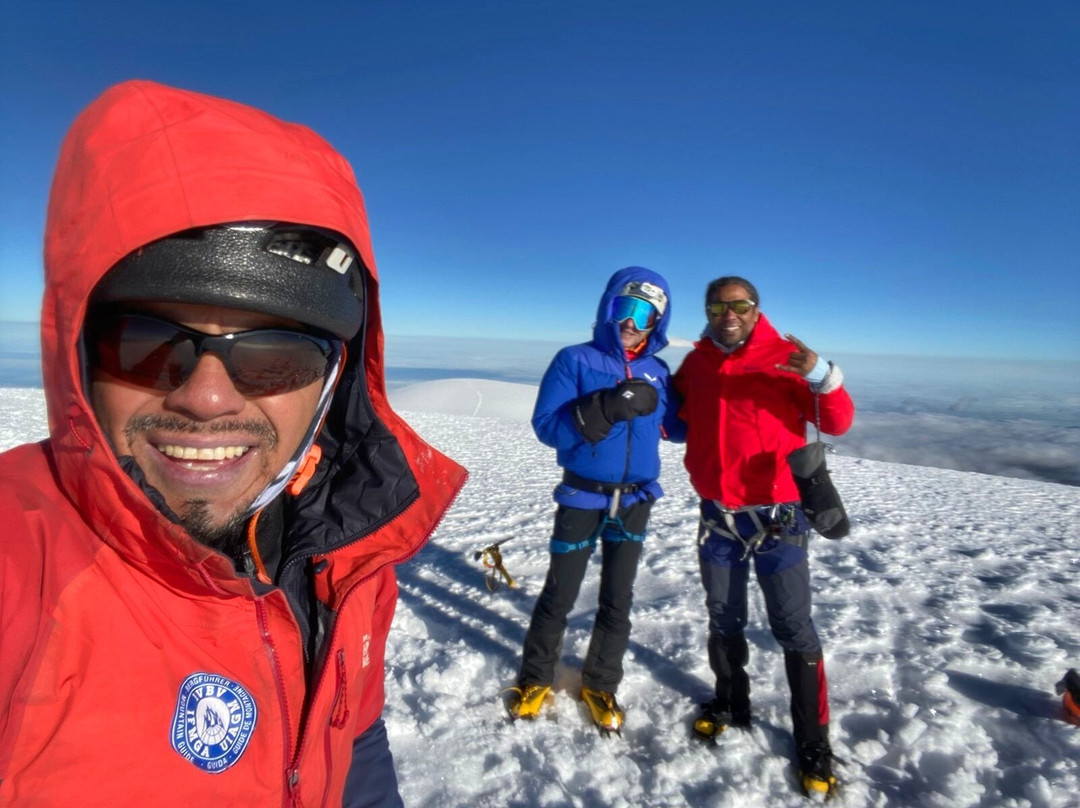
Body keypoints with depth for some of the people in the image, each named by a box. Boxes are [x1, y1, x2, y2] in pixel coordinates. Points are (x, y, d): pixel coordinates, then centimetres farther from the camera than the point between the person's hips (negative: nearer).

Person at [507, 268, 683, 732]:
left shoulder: (657, 373, 1)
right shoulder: (575, 360, -11)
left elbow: (678, 427, 4)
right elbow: (547, 427, -20)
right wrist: (607, 407, -31)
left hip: (634, 501, 4)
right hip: (582, 499, -3)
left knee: (617, 600, 15)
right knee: (559, 596, 10)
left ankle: (600, 685, 35)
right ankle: (535, 678, 33)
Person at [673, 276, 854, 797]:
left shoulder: (786, 358, -8)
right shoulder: (695, 364, 4)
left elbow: (838, 423, -13)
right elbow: (678, 421, 17)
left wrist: (821, 377, -31)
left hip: (776, 515, -4)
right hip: (717, 514, 4)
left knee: (793, 629, 4)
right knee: (723, 619, 17)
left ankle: (813, 742, 21)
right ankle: (731, 705, 38)